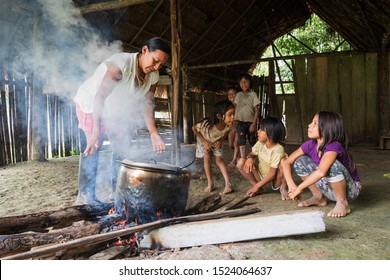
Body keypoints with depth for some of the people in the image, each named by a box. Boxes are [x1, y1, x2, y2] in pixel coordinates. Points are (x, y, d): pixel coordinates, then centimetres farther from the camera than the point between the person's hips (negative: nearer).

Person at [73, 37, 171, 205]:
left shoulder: (153, 77, -13)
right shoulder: (121, 63, -35)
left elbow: (146, 105, -14)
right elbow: (99, 96, -40)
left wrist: (153, 133, -29)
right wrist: (96, 130, -48)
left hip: (119, 110, 7)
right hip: (91, 104, -6)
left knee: (122, 150, 2)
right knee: (91, 150, -11)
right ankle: (85, 195, -3)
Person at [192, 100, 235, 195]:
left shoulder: (229, 125, -34)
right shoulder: (207, 124, -46)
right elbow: (194, 128, -25)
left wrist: (221, 140, -21)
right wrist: (204, 141, -24)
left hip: (216, 142, 2)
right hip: (204, 141, -2)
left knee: (219, 159, -3)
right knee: (207, 158, -7)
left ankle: (228, 183, -4)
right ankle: (210, 183, 4)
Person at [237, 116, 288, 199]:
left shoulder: (278, 150, -26)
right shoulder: (260, 143, -9)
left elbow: (272, 174, -25)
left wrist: (256, 186, -24)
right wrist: (250, 158, -20)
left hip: (274, 180, -5)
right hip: (261, 176, 5)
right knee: (241, 162, -17)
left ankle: (283, 188, -7)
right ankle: (259, 189, -5)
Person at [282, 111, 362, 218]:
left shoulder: (334, 146, -29)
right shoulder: (310, 145, -9)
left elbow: (321, 172, -44)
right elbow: (286, 162, -6)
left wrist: (299, 189, -34)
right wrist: (291, 185, -19)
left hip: (350, 189, -6)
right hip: (329, 188, 6)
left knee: (332, 165, -36)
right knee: (300, 161, -10)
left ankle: (343, 203, -14)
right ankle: (319, 197, 5)